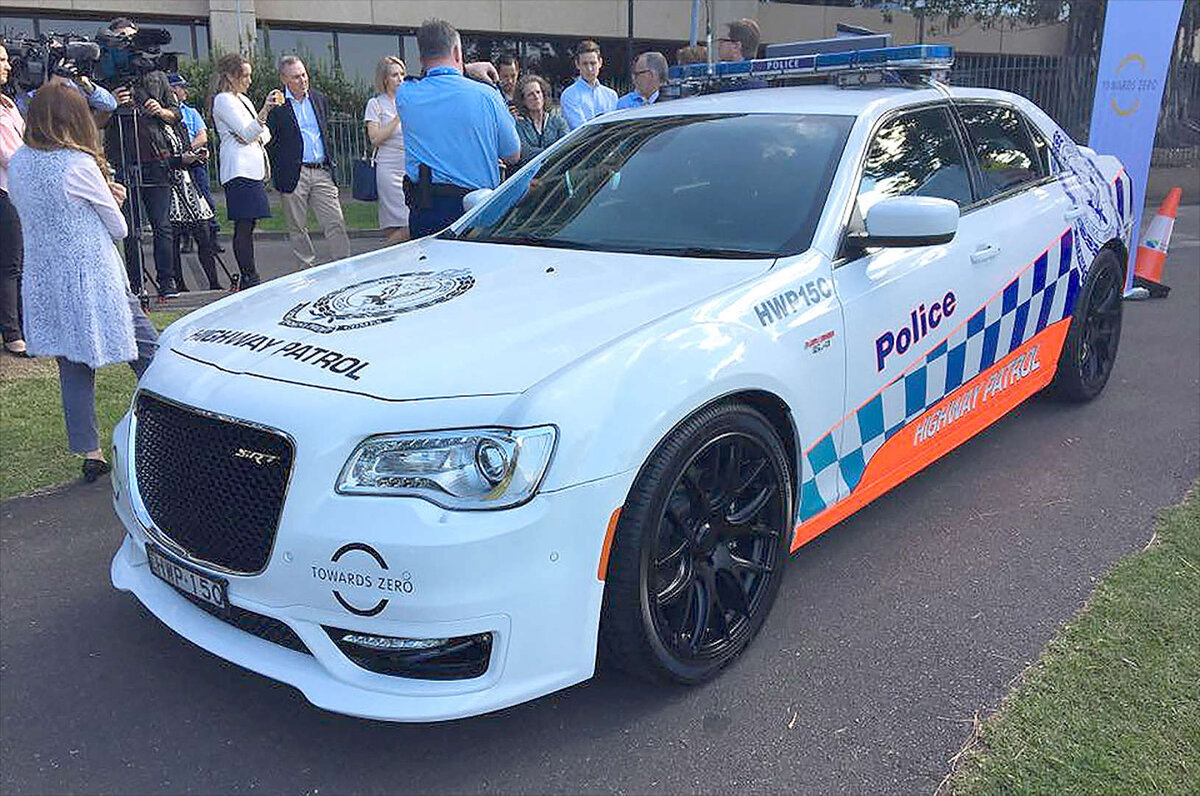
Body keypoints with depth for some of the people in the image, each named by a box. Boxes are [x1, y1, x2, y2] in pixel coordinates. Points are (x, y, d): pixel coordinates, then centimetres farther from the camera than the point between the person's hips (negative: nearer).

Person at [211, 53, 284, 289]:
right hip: (239, 170, -9)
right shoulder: (223, 101, -4)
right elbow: (247, 132, -15)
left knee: (248, 224, 7)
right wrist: (265, 109, -27)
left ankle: (248, 279, 8)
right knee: (244, 225, -11)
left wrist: (256, 136, 1)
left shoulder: (243, 99, 24)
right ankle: (250, 279, -13)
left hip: (253, 169, 9)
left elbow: (264, 132, 24)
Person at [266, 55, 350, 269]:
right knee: (297, 228, 5)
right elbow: (269, 143, -3)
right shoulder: (276, 105, -4)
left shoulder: (319, 99, 12)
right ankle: (308, 269, 15)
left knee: (336, 223, -2)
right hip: (293, 175, -3)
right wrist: (278, 174, -6)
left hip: (321, 171, 4)